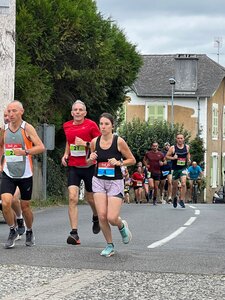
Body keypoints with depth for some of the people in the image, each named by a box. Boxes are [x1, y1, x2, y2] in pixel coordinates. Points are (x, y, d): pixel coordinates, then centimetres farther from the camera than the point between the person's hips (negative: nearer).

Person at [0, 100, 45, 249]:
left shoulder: (27, 128, -8)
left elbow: (41, 147, -16)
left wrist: (25, 152, -30)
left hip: (25, 174, -3)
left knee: (25, 206, 8)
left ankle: (29, 232, 33)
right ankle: (13, 230, 6)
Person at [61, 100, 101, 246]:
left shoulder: (91, 125, -7)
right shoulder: (67, 126, 8)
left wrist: (85, 144, -18)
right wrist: (66, 154, 10)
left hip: (89, 166, -3)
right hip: (73, 167, 3)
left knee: (91, 198, 11)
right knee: (72, 198, -13)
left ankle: (96, 218, 47)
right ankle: (74, 233, -16)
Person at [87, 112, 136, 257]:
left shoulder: (119, 141, -10)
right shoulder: (95, 142, 0)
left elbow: (132, 160, -1)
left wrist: (119, 163, -17)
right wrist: (91, 159, -6)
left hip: (115, 182, -3)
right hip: (99, 181, 3)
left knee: (112, 218, -12)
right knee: (102, 216, -7)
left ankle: (122, 226, 26)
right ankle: (110, 245, 13)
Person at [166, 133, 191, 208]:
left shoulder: (187, 147, 1)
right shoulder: (172, 148, -7)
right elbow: (167, 156, -1)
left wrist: (189, 159, 3)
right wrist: (173, 158, -18)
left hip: (183, 168, 0)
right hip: (175, 169, 0)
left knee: (183, 183, -19)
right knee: (175, 186, 11)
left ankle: (182, 200, -13)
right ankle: (174, 198, 39)